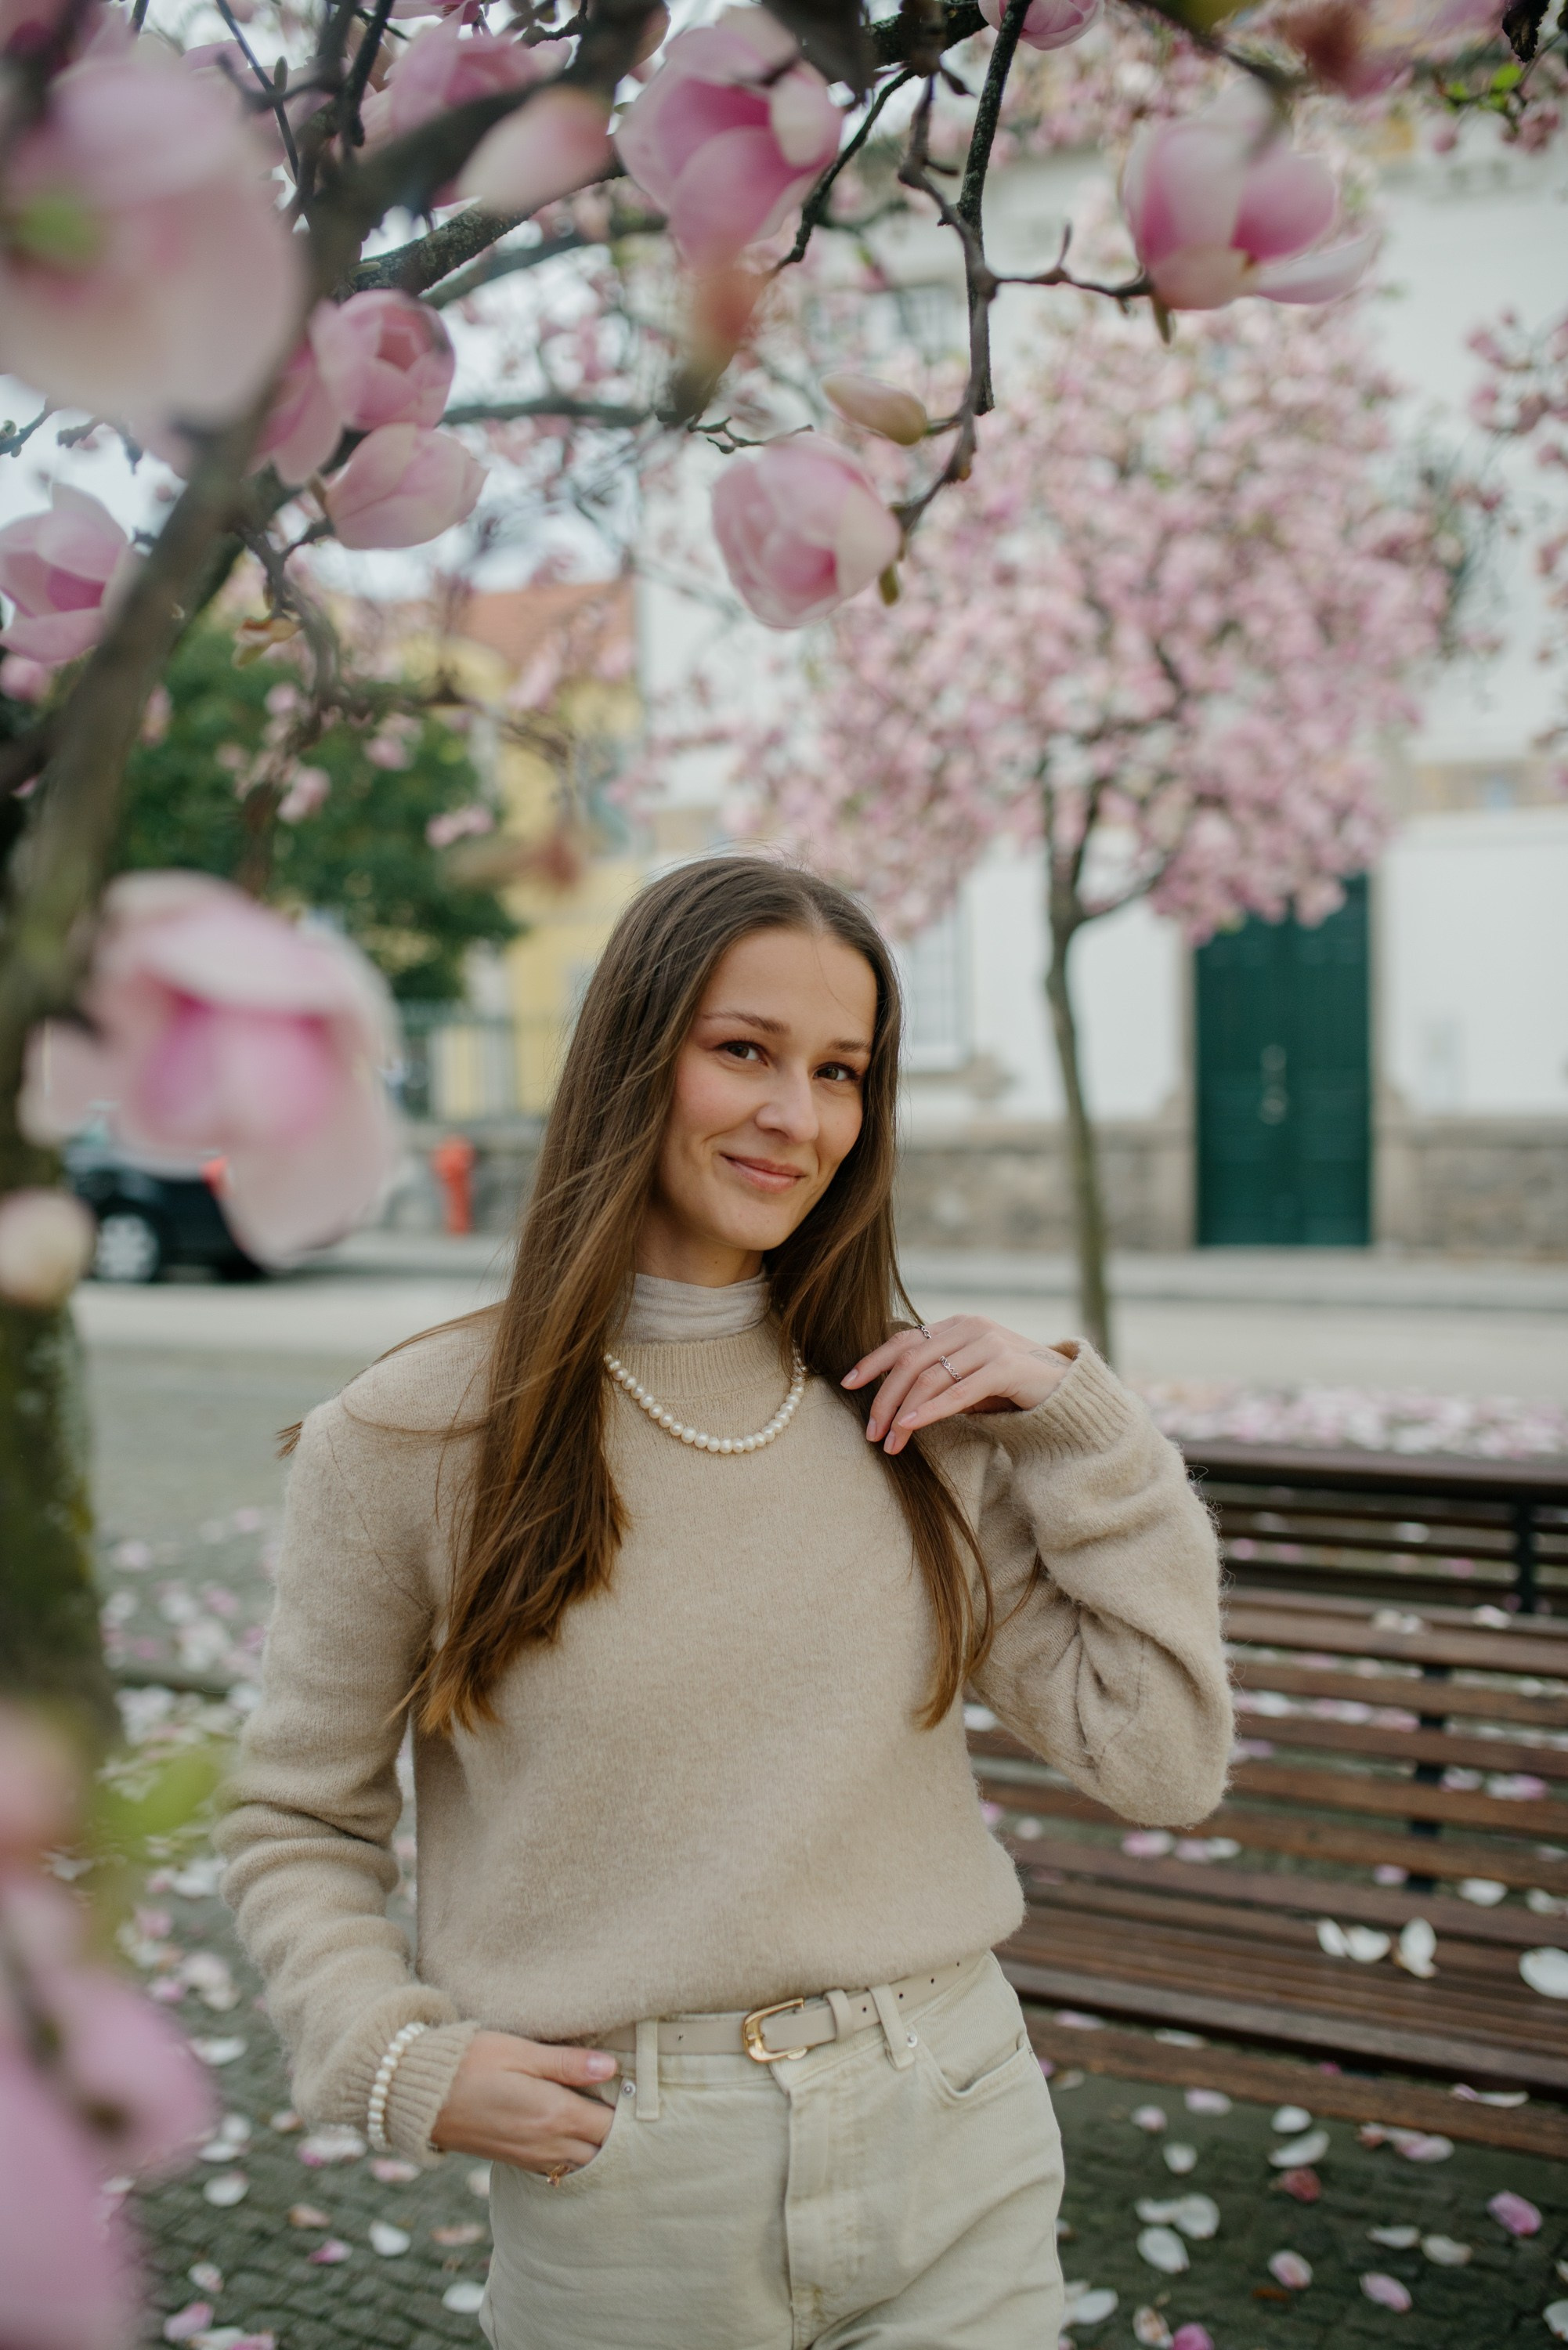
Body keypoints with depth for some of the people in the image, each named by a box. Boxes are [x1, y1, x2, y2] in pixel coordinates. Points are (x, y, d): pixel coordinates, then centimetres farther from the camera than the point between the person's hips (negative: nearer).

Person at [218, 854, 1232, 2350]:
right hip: (616, 2181, -2)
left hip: (949, 2135, 2)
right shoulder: (413, 1441, -8)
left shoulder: (924, 1415, -1)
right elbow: (296, 1823, 3)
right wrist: (402, 2063, -10)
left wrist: (1080, 1423, -9)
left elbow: (1161, 1760, -4)